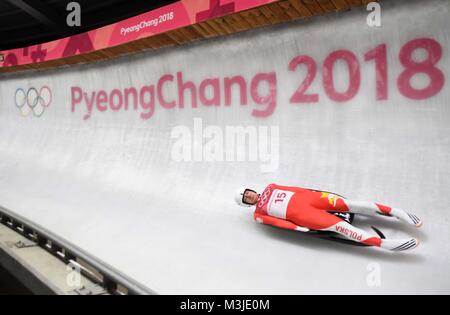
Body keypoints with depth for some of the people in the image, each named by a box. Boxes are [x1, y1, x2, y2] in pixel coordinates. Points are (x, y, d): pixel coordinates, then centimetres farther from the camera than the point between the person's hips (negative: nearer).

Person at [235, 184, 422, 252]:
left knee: (345, 204, -13)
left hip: (303, 198, 5)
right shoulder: (258, 214, 7)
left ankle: (394, 211, -9)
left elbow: (293, 189, 17)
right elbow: (277, 222, -6)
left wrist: (312, 191, 5)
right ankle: (384, 244, -30)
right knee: (340, 226, -22)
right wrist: (297, 228, -18)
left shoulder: (269, 188, 21)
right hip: (299, 214, -5)